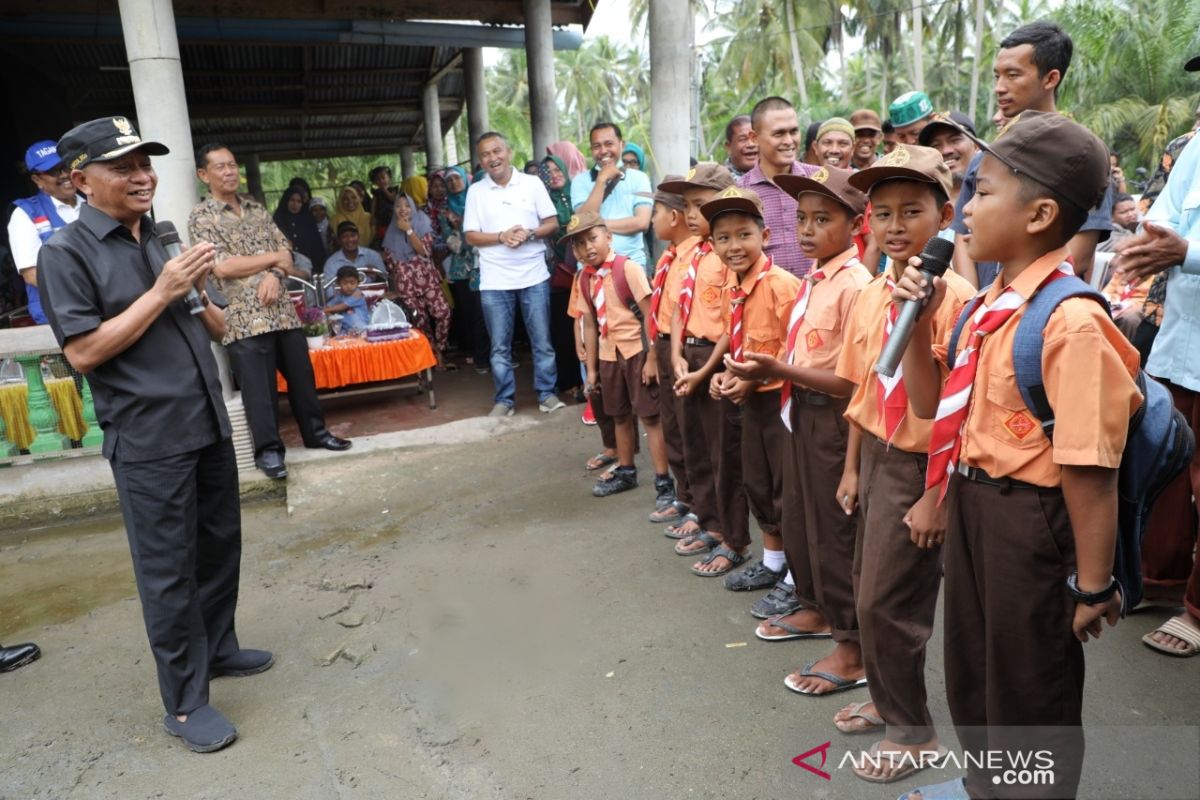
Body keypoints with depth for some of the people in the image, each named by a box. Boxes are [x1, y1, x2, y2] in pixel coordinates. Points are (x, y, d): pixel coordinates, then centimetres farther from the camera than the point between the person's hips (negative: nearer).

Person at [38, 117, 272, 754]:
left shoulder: (165, 238, 10)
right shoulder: (66, 253, -8)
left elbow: (217, 328, 14)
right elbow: (83, 352, -15)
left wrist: (198, 291, -7)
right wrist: (162, 291, -18)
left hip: (208, 422, 7)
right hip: (148, 440, -6)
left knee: (220, 545, 18)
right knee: (168, 571, 3)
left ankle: (219, 647, 38)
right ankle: (184, 702, 16)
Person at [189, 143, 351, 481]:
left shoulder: (256, 208, 15)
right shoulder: (202, 217, -3)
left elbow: (285, 249, 11)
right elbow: (222, 267, -15)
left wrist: (275, 275, -11)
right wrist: (274, 258, -6)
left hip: (282, 309, 6)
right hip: (243, 316, -5)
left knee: (301, 374, 13)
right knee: (259, 387, -1)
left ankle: (315, 432, 27)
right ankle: (268, 449, 11)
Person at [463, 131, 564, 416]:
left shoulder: (532, 183, 3)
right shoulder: (476, 191, 4)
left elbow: (552, 224, 2)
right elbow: (471, 236, 1)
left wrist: (529, 234, -16)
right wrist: (502, 237, -15)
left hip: (534, 276, 0)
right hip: (494, 280, 1)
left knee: (542, 341, 5)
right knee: (500, 346, 6)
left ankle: (547, 393, 18)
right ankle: (505, 399, 16)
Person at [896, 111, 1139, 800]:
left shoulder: (1071, 321, -24)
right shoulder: (988, 306, 3)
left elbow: (1090, 467, -24)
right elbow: (931, 403, 11)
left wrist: (1094, 585, -17)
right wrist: (919, 323, -3)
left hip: (1028, 521, -9)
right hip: (971, 504, 9)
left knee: (1029, 688, 13)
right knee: (971, 665, 26)